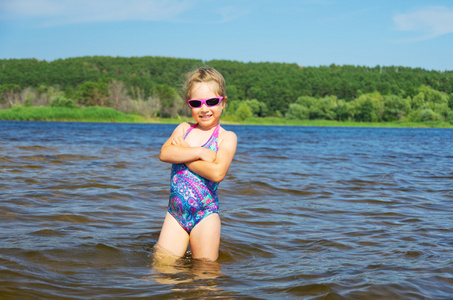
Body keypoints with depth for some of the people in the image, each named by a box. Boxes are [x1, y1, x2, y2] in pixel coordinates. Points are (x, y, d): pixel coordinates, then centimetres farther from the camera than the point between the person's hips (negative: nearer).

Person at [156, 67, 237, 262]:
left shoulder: (227, 137, -4)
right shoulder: (183, 129, 10)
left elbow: (217, 173, -20)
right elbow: (165, 154, -9)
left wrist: (184, 153, -11)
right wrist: (200, 152, -18)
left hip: (205, 214, -3)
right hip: (175, 212, 4)